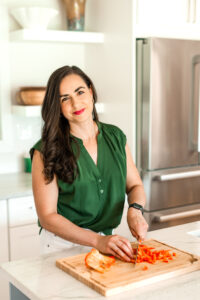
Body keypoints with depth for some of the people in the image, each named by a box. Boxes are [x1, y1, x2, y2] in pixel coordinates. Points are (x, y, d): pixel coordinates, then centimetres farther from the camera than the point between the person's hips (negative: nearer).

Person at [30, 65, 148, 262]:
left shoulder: (115, 137, 5)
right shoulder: (46, 151, -9)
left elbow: (134, 185, 13)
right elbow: (47, 216, -11)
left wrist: (135, 210, -9)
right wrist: (98, 240, -20)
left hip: (108, 239, 3)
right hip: (64, 244, -2)